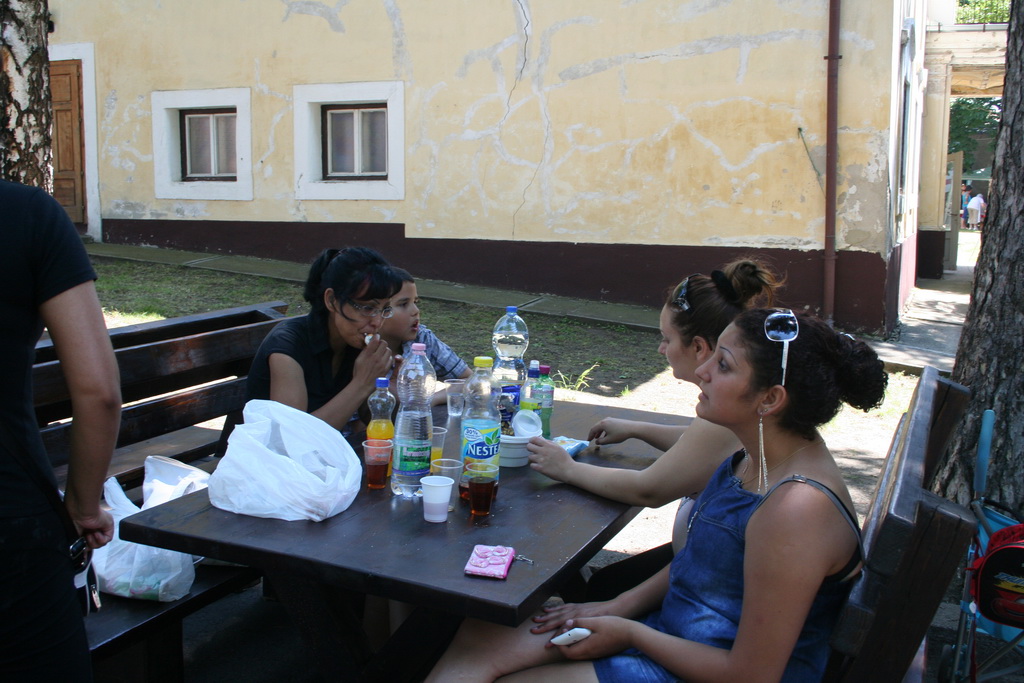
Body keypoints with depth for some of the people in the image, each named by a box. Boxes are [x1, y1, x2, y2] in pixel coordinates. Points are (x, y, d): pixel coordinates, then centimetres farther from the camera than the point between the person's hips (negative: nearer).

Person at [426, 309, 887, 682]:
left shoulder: (797, 508, -29)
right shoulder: (756, 455, -1)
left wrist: (629, 632, -14)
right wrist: (618, 607, 4)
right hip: (670, 624, 8)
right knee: (480, 638, 0)